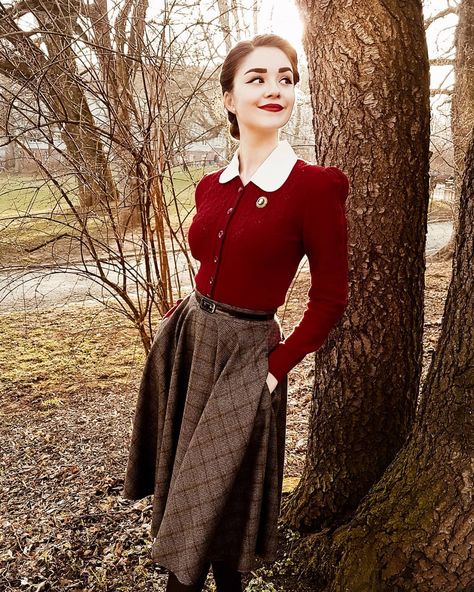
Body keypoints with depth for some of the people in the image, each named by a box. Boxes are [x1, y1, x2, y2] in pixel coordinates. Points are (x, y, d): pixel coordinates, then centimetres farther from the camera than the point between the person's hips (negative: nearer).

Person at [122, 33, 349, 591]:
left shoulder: (314, 185, -15)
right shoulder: (211, 186, 3)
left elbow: (330, 298, -10)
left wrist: (278, 366, -10)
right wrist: (180, 319, 6)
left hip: (244, 353, -5)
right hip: (185, 339, 6)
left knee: (217, 496, 12)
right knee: (180, 480, 21)